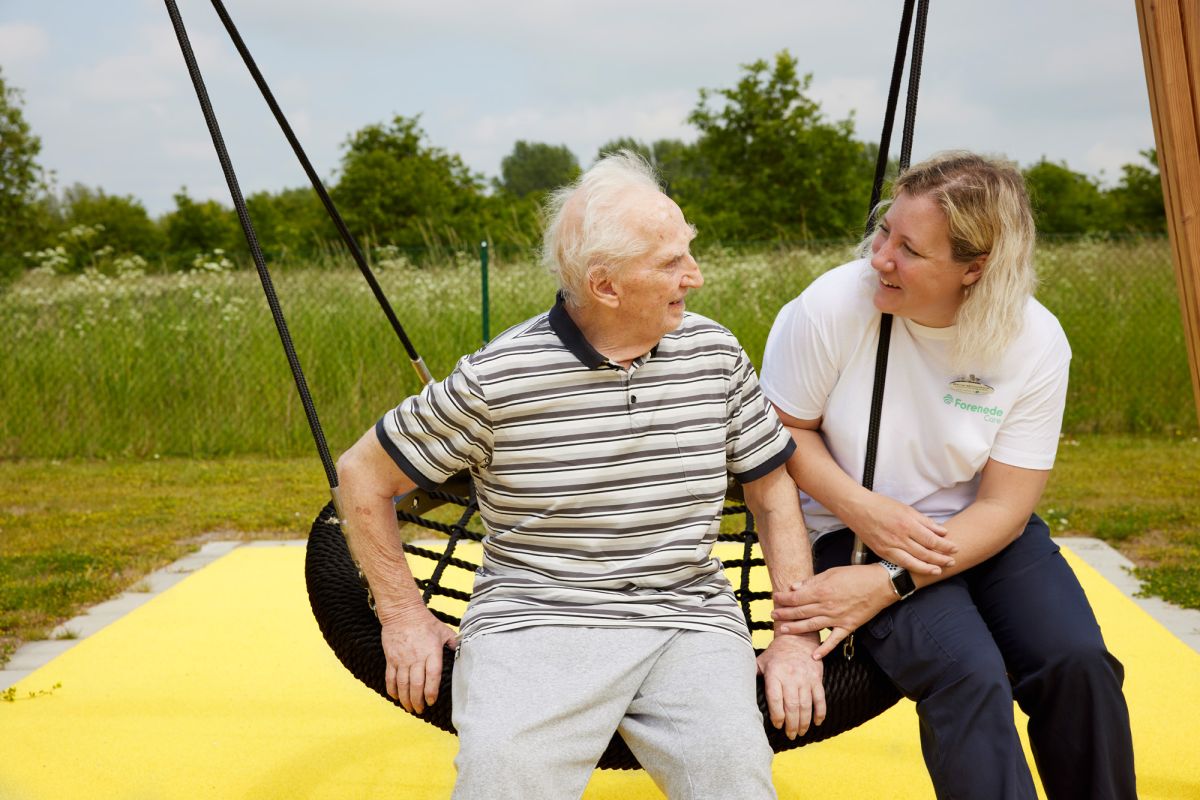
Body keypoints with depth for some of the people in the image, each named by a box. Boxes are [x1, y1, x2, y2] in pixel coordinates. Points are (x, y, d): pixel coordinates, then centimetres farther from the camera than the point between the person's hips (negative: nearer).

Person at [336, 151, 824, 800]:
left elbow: (771, 486, 14)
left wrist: (797, 637, 5)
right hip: (534, 620, -2)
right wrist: (403, 616, 4)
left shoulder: (715, 354, 5)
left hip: (690, 621, 3)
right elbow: (363, 477, 4)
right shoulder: (496, 380, -7)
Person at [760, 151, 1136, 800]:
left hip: (982, 534, 3)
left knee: (1078, 662, -22)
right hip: (855, 530, -2)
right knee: (967, 675, -29)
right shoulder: (829, 308, -19)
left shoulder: (1036, 342, -14)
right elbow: (783, 429, -4)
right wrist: (862, 509, -21)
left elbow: (1004, 508, -11)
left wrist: (886, 584, -22)